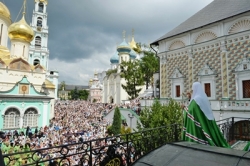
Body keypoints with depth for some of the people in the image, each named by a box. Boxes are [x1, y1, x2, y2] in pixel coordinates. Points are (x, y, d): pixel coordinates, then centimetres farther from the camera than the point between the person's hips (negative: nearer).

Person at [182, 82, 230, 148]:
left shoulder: (196, 99, -19)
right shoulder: (204, 97, 9)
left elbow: (190, 111, -23)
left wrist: (185, 108, -2)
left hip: (197, 124, -9)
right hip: (205, 122, 9)